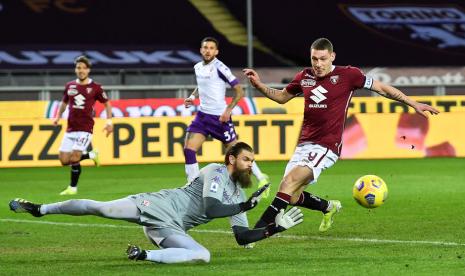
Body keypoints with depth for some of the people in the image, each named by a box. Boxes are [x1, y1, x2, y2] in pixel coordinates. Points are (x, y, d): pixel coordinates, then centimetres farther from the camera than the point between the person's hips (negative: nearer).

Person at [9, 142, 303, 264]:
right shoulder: (216, 171, -6)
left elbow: (243, 237, 13)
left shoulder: (237, 195, 14)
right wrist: (244, 207, -13)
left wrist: (275, 228, 3)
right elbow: (211, 208, -20)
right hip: (155, 204, -5)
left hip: (169, 226, 5)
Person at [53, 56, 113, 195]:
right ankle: (91, 155, 23)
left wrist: (109, 121, -3)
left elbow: (107, 104, 8)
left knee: (74, 158, -19)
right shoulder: (70, 86, 9)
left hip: (85, 128, -5)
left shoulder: (95, 87, -2)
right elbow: (64, 102, 24)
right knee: (64, 160, 2)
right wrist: (58, 117, 8)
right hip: (70, 129, 5)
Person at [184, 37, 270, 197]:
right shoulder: (198, 67, 7)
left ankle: (261, 179, 21)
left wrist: (228, 110, -19)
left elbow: (239, 91, -12)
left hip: (219, 117, -6)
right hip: (202, 115, 6)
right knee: (188, 149, -8)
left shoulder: (219, 68, -14)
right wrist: (192, 96, 9)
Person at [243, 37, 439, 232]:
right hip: (304, 144, 6)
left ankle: (259, 229, -26)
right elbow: (282, 97, 25)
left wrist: (414, 104, 4)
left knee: (289, 182, -25)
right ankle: (329, 207, 33)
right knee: (292, 198, 2)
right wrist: (259, 85, 9)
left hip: (327, 147, -6)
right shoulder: (304, 77, 9)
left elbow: (382, 89, 5)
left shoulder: (347, 75, -4)